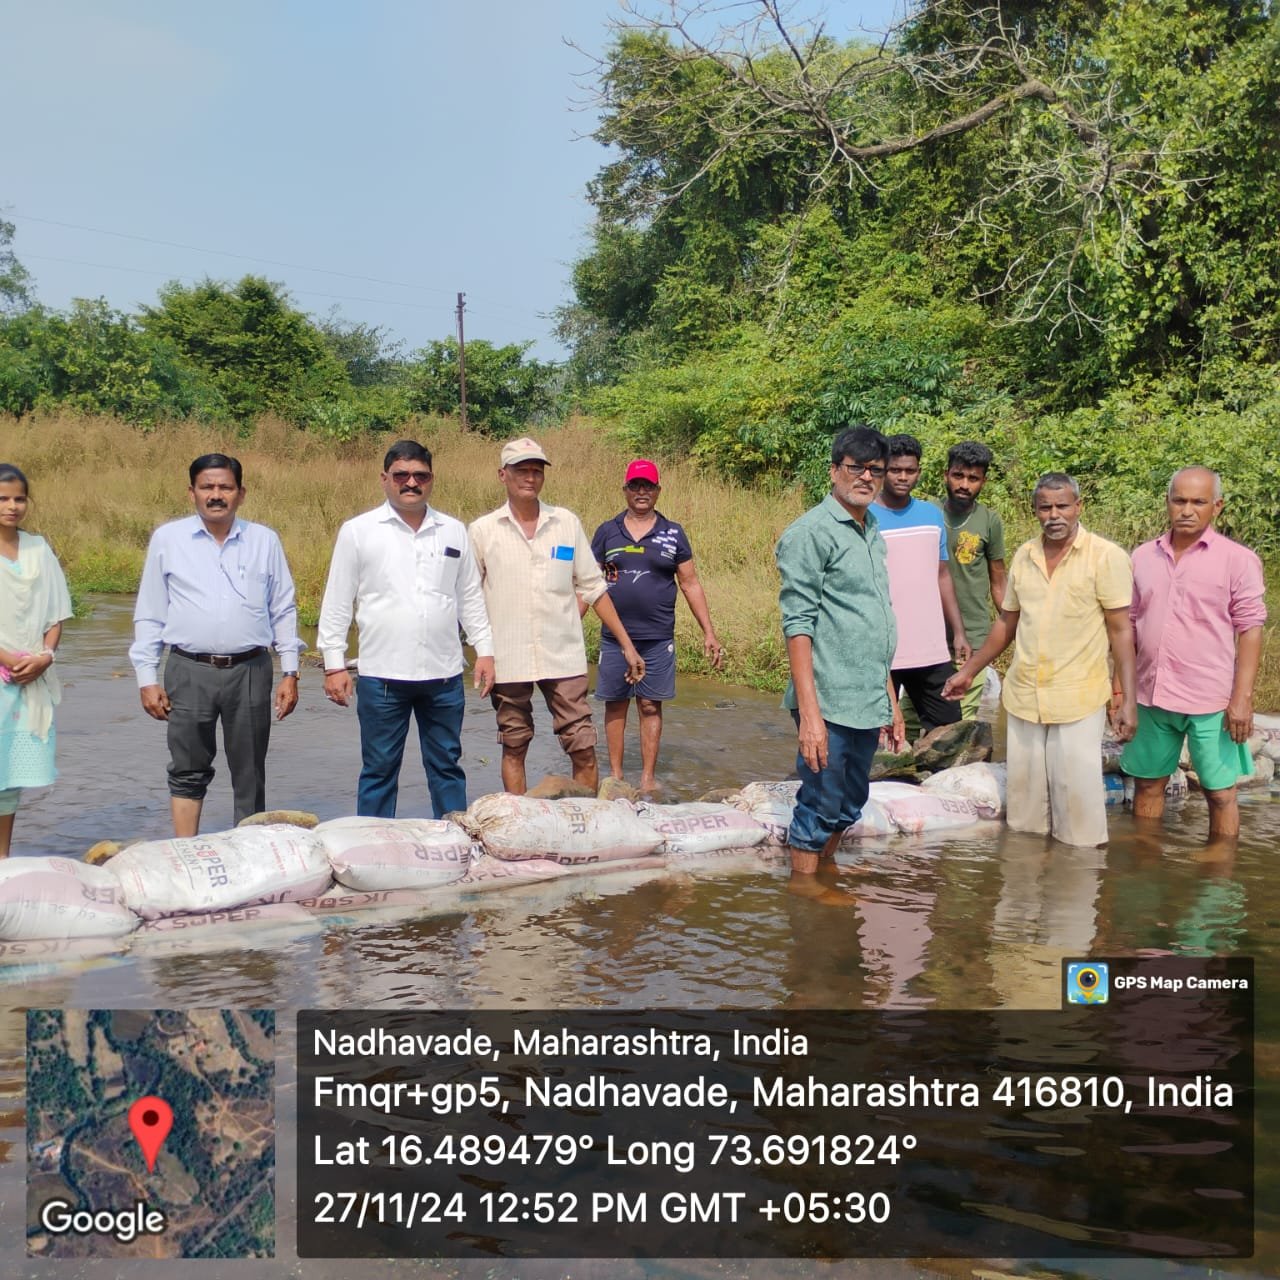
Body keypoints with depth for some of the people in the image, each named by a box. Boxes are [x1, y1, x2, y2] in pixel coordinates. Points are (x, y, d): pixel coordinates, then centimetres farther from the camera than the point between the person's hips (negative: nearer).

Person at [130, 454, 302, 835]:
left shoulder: (265, 541, 7)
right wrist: (147, 678, 1)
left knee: (250, 775, 8)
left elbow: (283, 611, 10)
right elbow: (149, 615, 6)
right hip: (190, 671, -1)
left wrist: (290, 672, 4)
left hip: (250, 671, 1)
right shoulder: (167, 539, 4)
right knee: (188, 773, 4)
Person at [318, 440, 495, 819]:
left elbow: (470, 597, 15)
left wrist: (484, 650, 8)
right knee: (379, 770, 7)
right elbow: (337, 603, 2)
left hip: (444, 674, 3)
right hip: (382, 675, -2)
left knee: (447, 766, 12)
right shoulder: (358, 532, 1)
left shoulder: (454, 532, 9)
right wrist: (334, 664, -3)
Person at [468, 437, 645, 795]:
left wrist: (626, 645, 6)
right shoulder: (482, 531, 1)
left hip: (563, 657, 1)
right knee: (514, 747, 10)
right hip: (508, 659, 0)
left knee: (583, 747, -1)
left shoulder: (567, 523, 5)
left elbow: (593, 588, 9)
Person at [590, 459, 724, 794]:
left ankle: (648, 777, 12)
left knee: (651, 706, 4)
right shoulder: (607, 532, 5)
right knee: (615, 704, 6)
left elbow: (691, 584, 5)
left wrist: (709, 634, 1)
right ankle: (615, 774, 16)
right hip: (614, 637, 1)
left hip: (658, 639, -1)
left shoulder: (673, 534, 4)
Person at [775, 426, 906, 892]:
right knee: (821, 805, 1)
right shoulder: (811, 532, -10)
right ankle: (803, 885, 16)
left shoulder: (873, 533, 15)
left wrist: (891, 701, 20)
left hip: (868, 703, 8)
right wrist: (809, 713, -21)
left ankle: (823, 871, 30)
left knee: (848, 806, 16)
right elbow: (798, 625, -16)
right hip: (830, 702, -8)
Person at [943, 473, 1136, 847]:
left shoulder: (1106, 557, -7)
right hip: (1023, 696, 5)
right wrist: (969, 671, 19)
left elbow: (1121, 630, -8)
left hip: (1079, 700, -5)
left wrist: (1126, 699, -13)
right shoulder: (1023, 556, 8)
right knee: (1024, 798, 11)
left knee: (1078, 799, -2)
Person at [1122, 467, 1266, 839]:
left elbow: (1250, 630, -8)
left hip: (1211, 700, -4)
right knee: (1147, 783, 14)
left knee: (1220, 792, 4)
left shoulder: (1238, 560, -6)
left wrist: (1242, 698, -14)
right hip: (1151, 696, 4)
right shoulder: (1144, 556, 6)